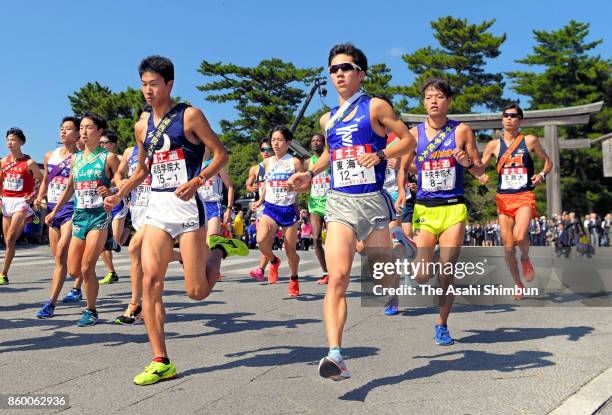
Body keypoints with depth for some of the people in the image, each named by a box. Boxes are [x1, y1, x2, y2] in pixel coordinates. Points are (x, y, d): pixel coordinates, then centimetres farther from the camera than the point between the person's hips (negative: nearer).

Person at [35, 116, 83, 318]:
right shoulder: (49, 156, 13)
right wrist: (40, 197, 9)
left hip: (70, 208, -7)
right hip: (52, 208, 7)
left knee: (61, 255, -15)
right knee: (58, 257, 14)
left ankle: (51, 303, -14)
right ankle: (77, 289, 32)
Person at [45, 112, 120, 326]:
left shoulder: (108, 158, -3)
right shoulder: (75, 159, 13)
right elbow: (69, 189, 23)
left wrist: (110, 192, -23)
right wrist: (54, 211, 23)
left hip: (100, 216, -5)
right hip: (79, 216, 6)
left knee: (86, 268, -6)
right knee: (73, 270, 3)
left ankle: (91, 311, 10)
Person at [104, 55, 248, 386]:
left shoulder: (189, 116, -4)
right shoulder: (144, 126, 14)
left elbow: (221, 154, -5)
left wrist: (197, 181, -20)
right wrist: (119, 195, 12)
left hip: (186, 206, -5)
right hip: (156, 209, 6)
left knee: (196, 292, -3)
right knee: (150, 282, -6)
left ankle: (218, 250, 28)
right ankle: (161, 362, 3)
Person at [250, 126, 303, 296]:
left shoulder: (294, 162, -4)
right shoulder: (267, 162, 7)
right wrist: (260, 200, 13)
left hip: (289, 209, -2)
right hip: (270, 207, 2)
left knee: (290, 250, 4)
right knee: (261, 240, -24)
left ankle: (294, 279, 32)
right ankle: (274, 261, 9)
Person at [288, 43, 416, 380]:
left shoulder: (376, 107, 3)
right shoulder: (327, 119, 16)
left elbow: (408, 139, 4)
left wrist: (381, 155, -12)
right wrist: (309, 174, 17)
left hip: (373, 201, -2)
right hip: (339, 202, 2)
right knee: (337, 277, -15)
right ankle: (335, 354, -20)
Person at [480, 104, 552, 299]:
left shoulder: (530, 141, 5)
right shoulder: (494, 145, 8)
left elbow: (548, 161, 16)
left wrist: (542, 175, -3)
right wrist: (481, 177, -12)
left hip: (524, 197, -2)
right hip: (503, 198, 2)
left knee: (519, 236, -26)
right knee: (508, 246, 1)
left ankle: (525, 258, 9)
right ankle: (518, 284, 21)